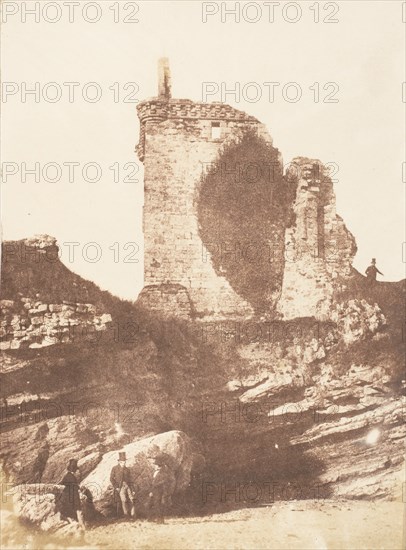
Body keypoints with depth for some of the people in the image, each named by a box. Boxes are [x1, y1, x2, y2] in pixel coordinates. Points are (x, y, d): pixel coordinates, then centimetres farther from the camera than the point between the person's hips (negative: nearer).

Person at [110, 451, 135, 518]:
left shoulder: (127, 469, 14)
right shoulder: (114, 468, 4)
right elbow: (111, 478, 2)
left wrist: (132, 490, 10)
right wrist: (116, 487, -8)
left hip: (127, 486, 3)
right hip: (119, 487, -3)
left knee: (131, 499, -10)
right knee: (124, 500, -17)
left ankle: (132, 514, -3)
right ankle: (127, 515, -8)